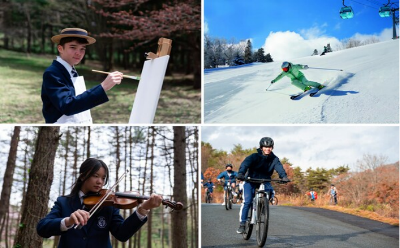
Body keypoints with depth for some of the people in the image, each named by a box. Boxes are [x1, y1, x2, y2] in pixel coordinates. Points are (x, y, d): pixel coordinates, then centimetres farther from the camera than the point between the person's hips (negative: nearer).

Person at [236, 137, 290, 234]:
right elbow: (245, 163, -30)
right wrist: (240, 173, -50)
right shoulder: (254, 156, -15)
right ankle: (242, 224, -8)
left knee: (271, 191, -29)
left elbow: (279, 167, -23)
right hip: (251, 180, -2)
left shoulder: (274, 159, -6)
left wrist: (284, 176, -44)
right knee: (247, 201, -16)